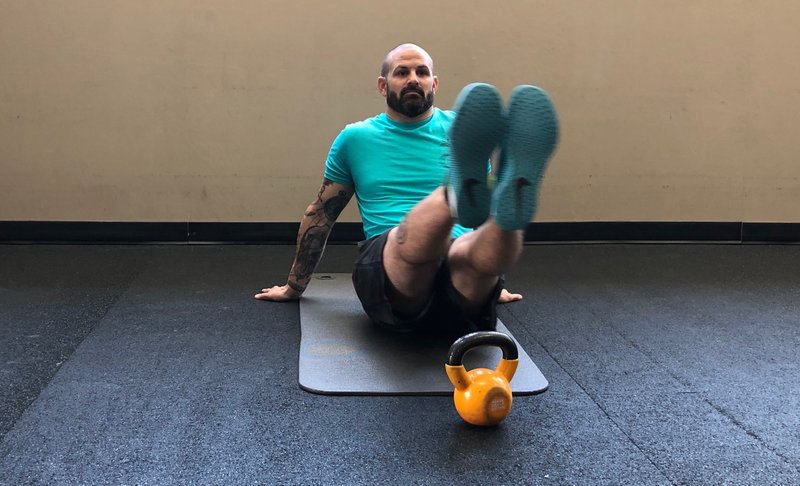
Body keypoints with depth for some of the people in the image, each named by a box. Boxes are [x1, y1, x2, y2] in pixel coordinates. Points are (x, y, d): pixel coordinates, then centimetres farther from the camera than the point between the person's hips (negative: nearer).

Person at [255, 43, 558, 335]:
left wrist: (494, 285, 36)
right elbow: (320, 215, 26)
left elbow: (483, 206, 29)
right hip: (389, 270, -1)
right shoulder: (355, 139, 16)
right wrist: (294, 287, 30)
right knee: (415, 236, -38)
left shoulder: (459, 131, 18)